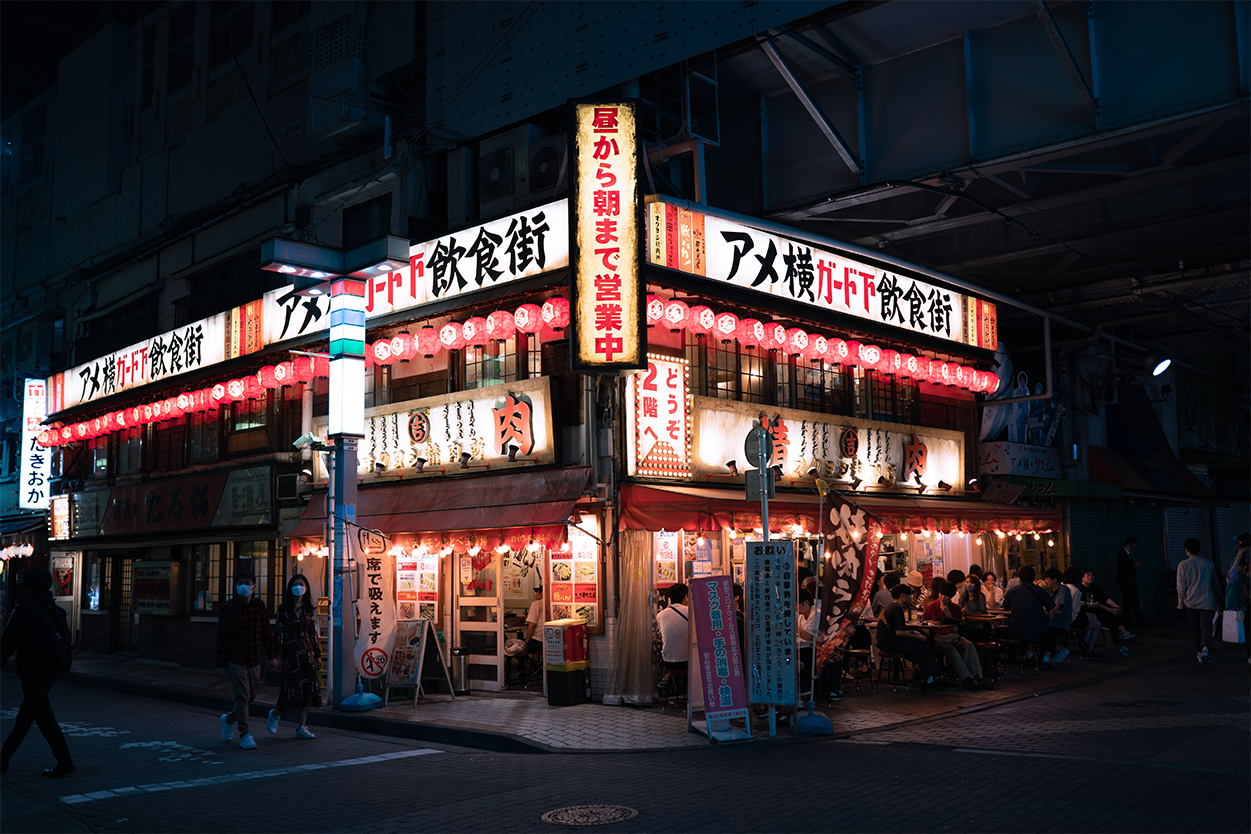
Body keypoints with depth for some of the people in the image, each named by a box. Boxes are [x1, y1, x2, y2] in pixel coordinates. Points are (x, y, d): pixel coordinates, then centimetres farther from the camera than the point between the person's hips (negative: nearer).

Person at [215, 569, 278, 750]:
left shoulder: (259, 605, 5)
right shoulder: (229, 607, -8)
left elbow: (266, 632, 12)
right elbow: (222, 637, -8)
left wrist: (271, 655, 11)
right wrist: (221, 664, -9)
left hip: (254, 659, 5)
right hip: (235, 659, -5)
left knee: (252, 694, 12)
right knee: (242, 696, -7)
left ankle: (228, 718, 36)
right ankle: (245, 735, 3)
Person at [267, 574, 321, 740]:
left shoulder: (309, 609, 10)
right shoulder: (284, 609, -3)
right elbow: (278, 632, -6)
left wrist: (317, 655, 11)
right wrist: (277, 655, -12)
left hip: (306, 651, 5)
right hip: (290, 652, -5)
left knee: (308, 687, 0)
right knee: (293, 687, -7)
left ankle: (302, 727, 7)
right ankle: (275, 714, 22)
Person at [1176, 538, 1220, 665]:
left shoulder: (1183, 565, -4)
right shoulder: (1209, 563, 4)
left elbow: (1181, 587, -6)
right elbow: (1215, 584, 14)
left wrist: (1181, 603, 5)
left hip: (1191, 602, -1)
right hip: (1207, 602, 1)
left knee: (1195, 629, 12)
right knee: (1206, 627, -4)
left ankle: (1199, 653, 23)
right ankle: (1204, 649, -28)